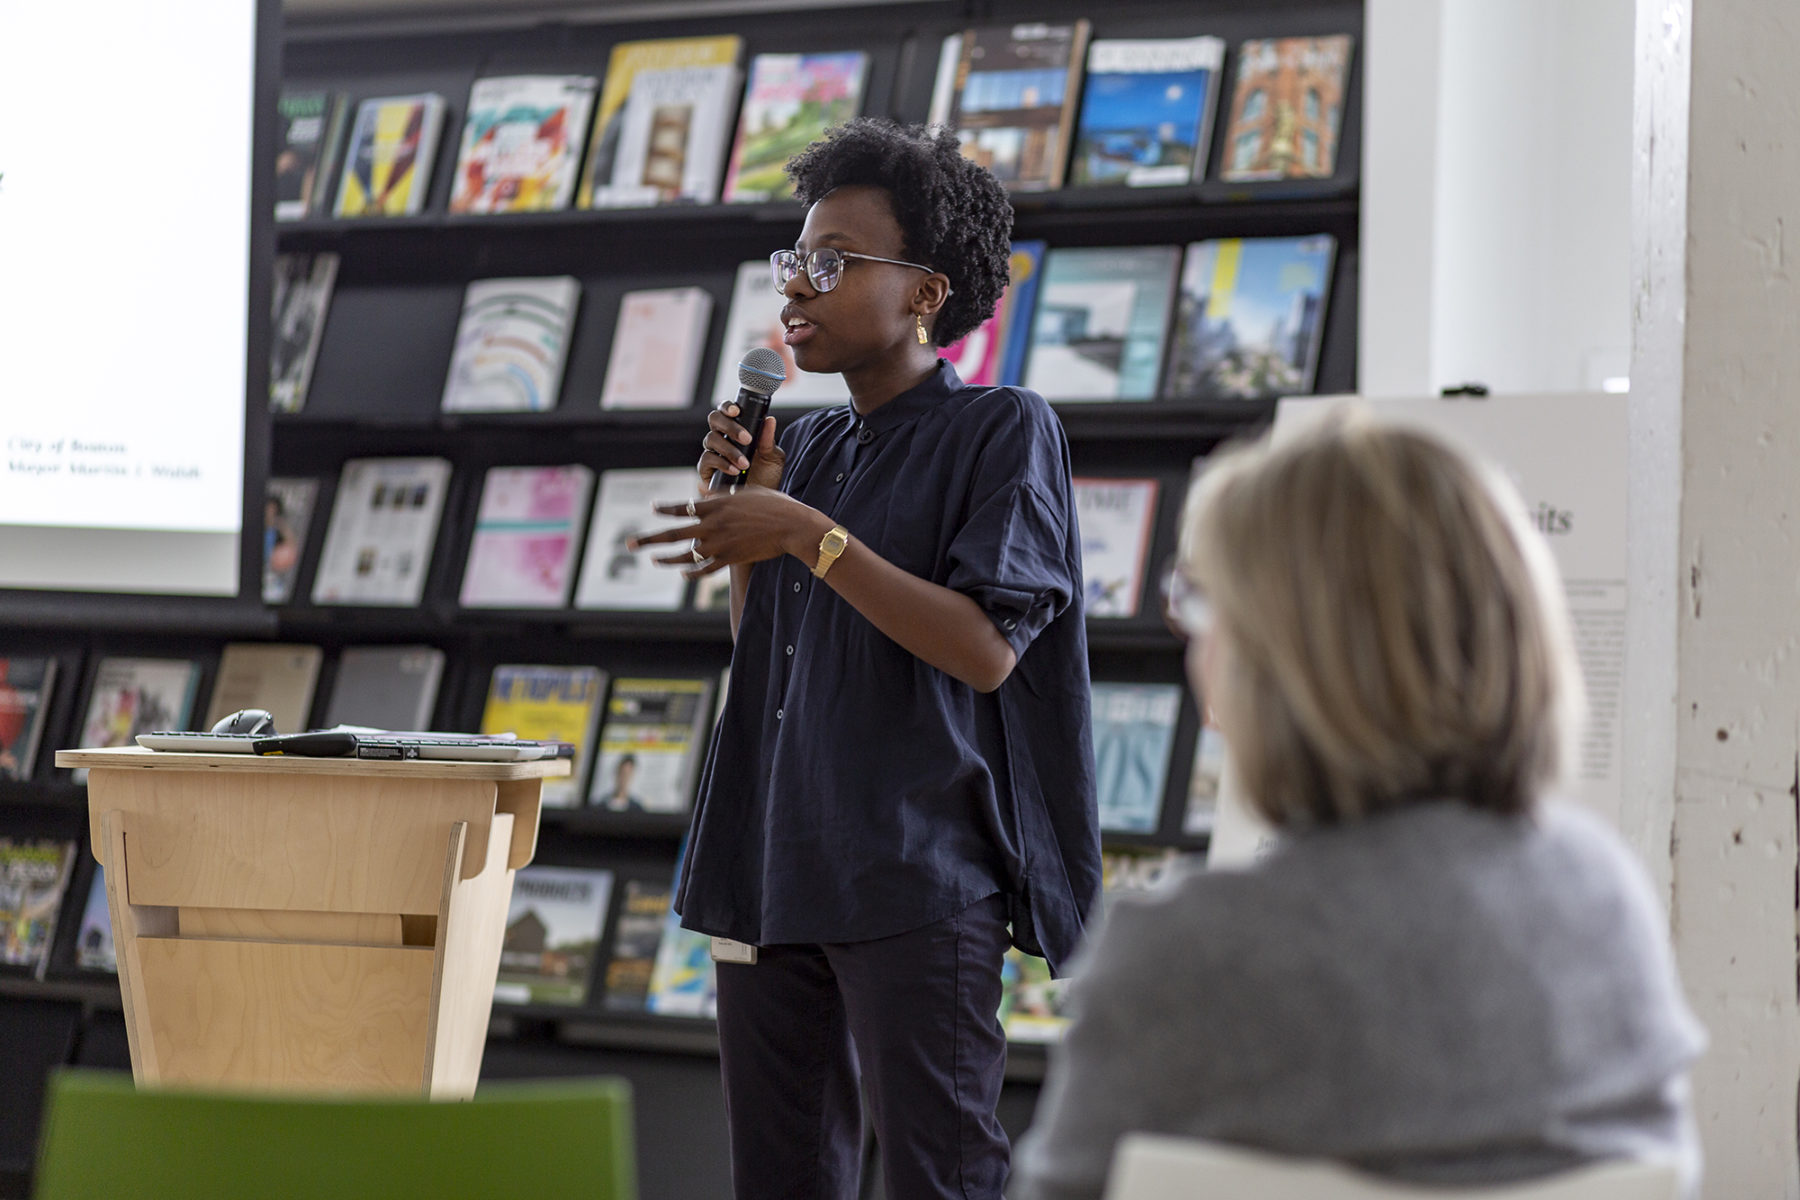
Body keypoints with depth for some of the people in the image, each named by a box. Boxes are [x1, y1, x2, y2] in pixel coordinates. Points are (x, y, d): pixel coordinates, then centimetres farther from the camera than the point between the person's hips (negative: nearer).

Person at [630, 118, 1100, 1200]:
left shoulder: (1004, 431, -4)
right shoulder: (806, 447, 17)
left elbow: (985, 650, -15)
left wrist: (808, 538, -17)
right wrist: (747, 509, 5)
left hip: (920, 881, -7)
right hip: (776, 865, 7)